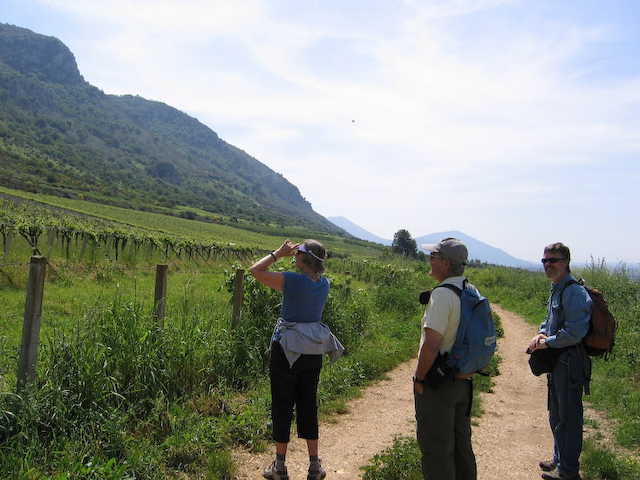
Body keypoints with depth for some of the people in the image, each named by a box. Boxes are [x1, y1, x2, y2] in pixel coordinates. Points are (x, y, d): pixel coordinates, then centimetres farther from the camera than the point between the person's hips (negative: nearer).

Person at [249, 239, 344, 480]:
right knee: (308, 404, 15)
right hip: (313, 351, 5)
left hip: (286, 350, -5)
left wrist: (278, 253, -5)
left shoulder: (293, 280, -19)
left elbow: (255, 270, -14)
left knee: (282, 405, 7)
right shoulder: (324, 284, -1)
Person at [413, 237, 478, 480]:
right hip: (464, 381, 8)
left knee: (436, 449, 5)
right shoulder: (472, 292, 5)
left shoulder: (442, 294, -22)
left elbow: (431, 345, -25)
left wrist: (419, 379, -12)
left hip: (438, 381, -8)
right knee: (461, 444, 20)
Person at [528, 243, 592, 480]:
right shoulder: (556, 289, 11)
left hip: (569, 362, -10)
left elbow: (575, 332, -25)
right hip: (557, 361, 10)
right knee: (557, 415, 21)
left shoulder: (574, 292, -20)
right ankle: (559, 460, 37)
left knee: (568, 417, 2)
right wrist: (542, 333, 2)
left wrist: (547, 343, -16)